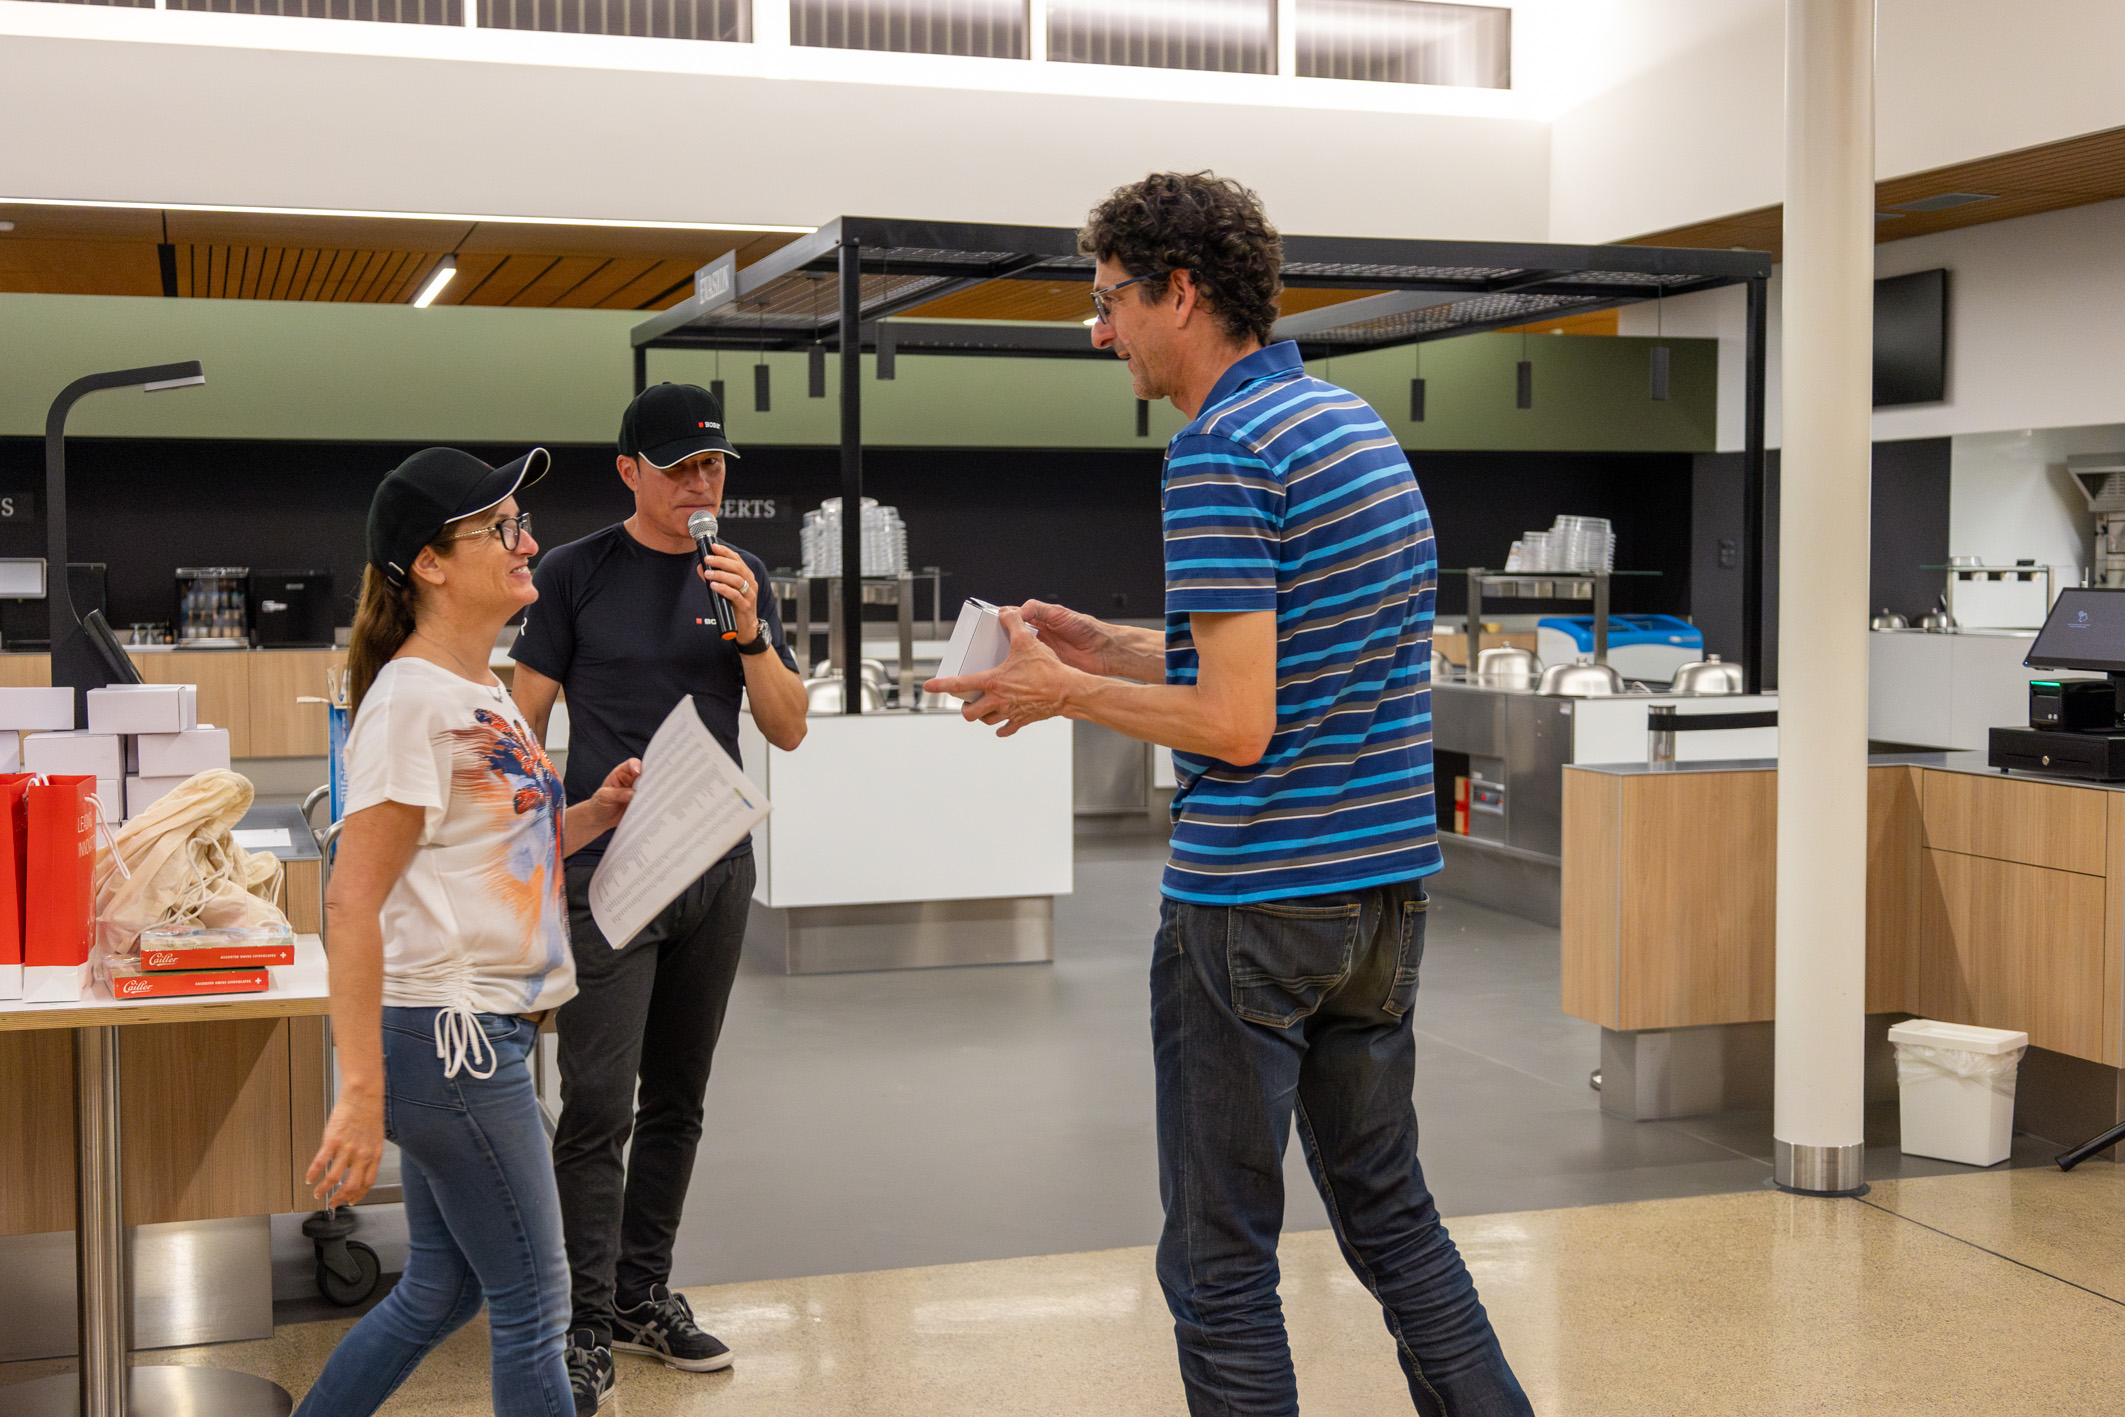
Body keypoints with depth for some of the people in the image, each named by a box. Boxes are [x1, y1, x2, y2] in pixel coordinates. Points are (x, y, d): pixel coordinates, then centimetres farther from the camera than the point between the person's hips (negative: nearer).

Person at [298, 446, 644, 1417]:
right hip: (443, 1033, -9)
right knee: (532, 1304, 1)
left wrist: (593, 816, 6)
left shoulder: (482, 693, 13)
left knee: (438, 1292, 19)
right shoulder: (412, 695, -16)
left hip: (476, 1034, 9)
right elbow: (353, 900, -21)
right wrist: (361, 1091, -24)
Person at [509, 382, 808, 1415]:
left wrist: (748, 632, -10)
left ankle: (645, 1295, 24)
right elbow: (526, 723, 1)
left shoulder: (742, 577, 8)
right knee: (598, 1106, -8)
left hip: (717, 866, 4)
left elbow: (789, 730, 5)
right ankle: (586, 1329, -1)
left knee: (676, 1101, 12)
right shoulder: (575, 574, -1)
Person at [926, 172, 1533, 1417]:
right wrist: (1108, 647, 15)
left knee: (1222, 1255, 4)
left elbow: (1237, 725, -21)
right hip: (1387, 886, 9)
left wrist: (1068, 693, -8)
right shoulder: (1358, 421, 12)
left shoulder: (1222, 449, -16)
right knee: (1388, 1205, 20)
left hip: (1254, 896, -9)